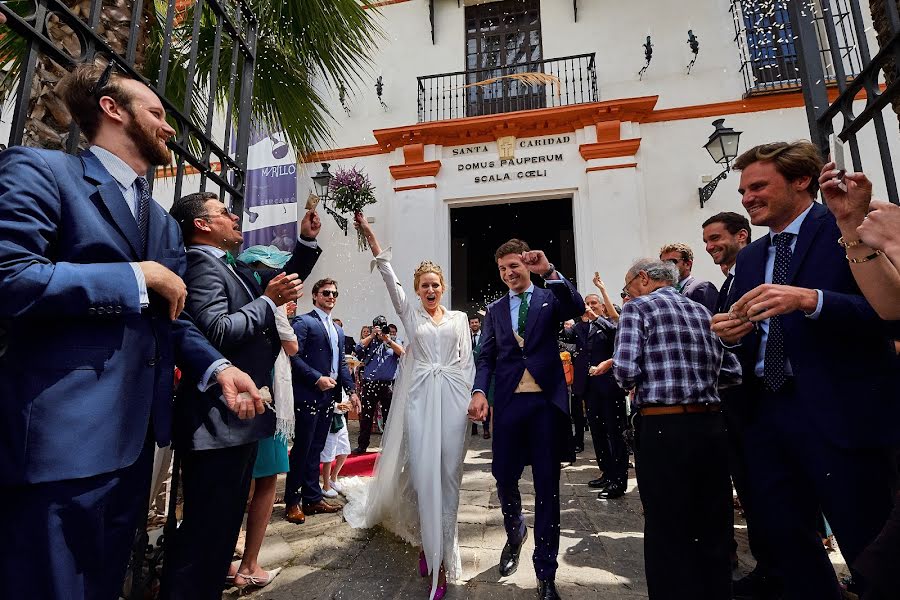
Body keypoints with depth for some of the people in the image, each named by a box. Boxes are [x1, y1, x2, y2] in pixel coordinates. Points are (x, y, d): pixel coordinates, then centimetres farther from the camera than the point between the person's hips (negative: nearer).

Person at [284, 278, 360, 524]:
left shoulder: (338, 329, 18)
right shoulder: (304, 322, -6)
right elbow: (294, 356, -14)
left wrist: (351, 390, 9)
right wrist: (318, 379, -19)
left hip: (329, 396, 7)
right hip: (309, 395, -7)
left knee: (316, 449, 14)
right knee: (302, 449, 1)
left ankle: (313, 498, 23)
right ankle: (292, 502, 15)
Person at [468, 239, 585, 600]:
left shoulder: (550, 298, 6)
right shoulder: (494, 310, 13)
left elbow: (577, 308, -16)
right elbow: (486, 357, 8)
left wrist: (549, 271, -24)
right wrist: (479, 391, -8)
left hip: (546, 401, -2)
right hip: (508, 401, 2)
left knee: (547, 485, 4)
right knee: (504, 477, 7)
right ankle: (514, 533, 40)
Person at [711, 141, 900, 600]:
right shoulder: (749, 259, 15)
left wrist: (810, 299, -28)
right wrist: (732, 335, -7)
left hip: (840, 414, -6)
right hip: (767, 415, 6)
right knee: (782, 537, 16)